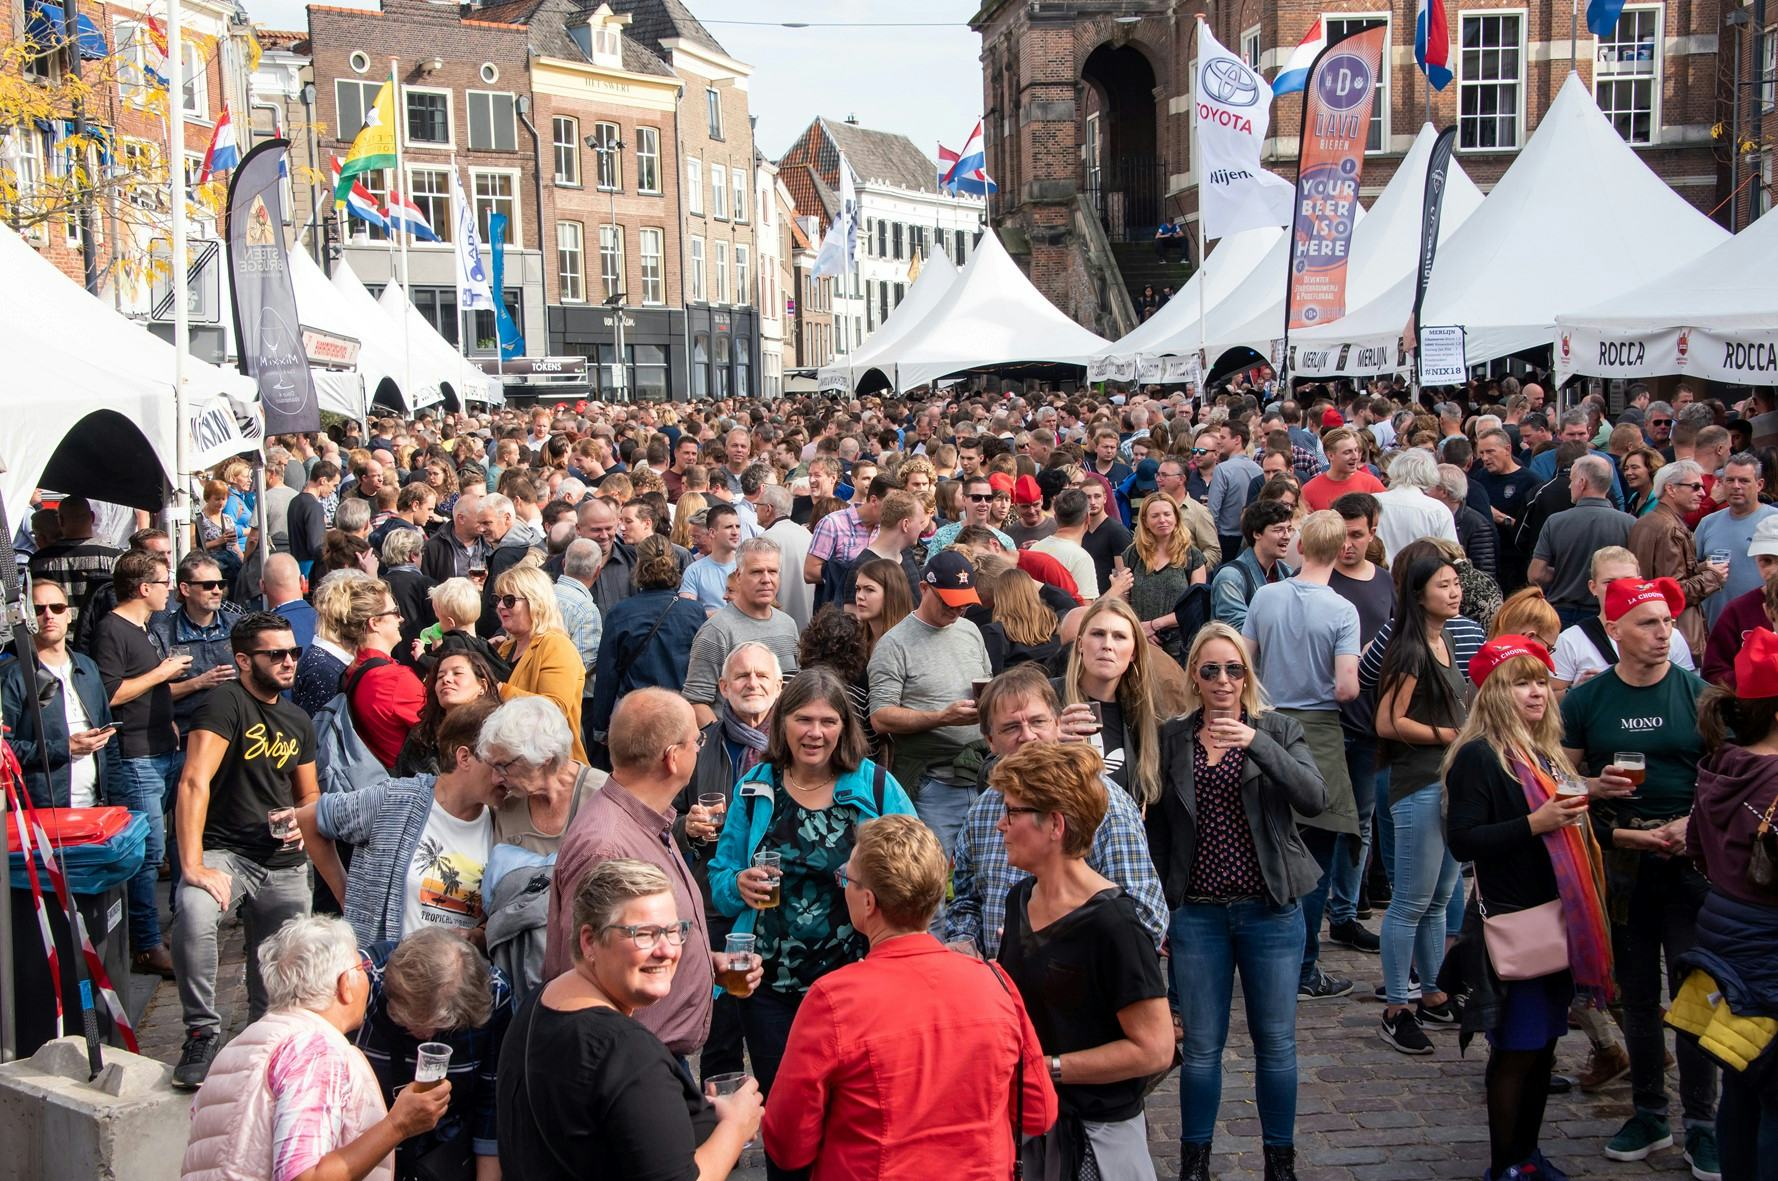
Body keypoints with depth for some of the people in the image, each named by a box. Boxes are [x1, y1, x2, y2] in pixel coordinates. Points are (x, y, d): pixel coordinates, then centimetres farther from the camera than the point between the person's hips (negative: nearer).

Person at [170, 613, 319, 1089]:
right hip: (225, 850, -6)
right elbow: (194, 782, -20)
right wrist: (193, 865, -29)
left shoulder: (298, 722, 12)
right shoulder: (227, 703, -10)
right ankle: (203, 1033, -18)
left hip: (285, 863, 6)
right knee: (194, 915, -35)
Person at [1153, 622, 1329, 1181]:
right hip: (1197, 914, 0)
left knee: (1276, 1043, 8)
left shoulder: (1279, 730, 2)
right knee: (1201, 1047, 6)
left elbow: (1315, 798, -15)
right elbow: (1157, 830, 6)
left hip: (1272, 911, 0)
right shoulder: (1170, 739, 3)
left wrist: (1257, 742, -26)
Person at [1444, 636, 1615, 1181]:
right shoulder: (1479, 757, -13)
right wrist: (1534, 824, -23)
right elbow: (1463, 841, -19)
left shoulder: (1546, 753, 13)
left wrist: (1579, 807, 6)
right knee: (1516, 1048, -1)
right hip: (1512, 921, -8)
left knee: (1544, 1041, 14)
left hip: (1557, 918, 8)